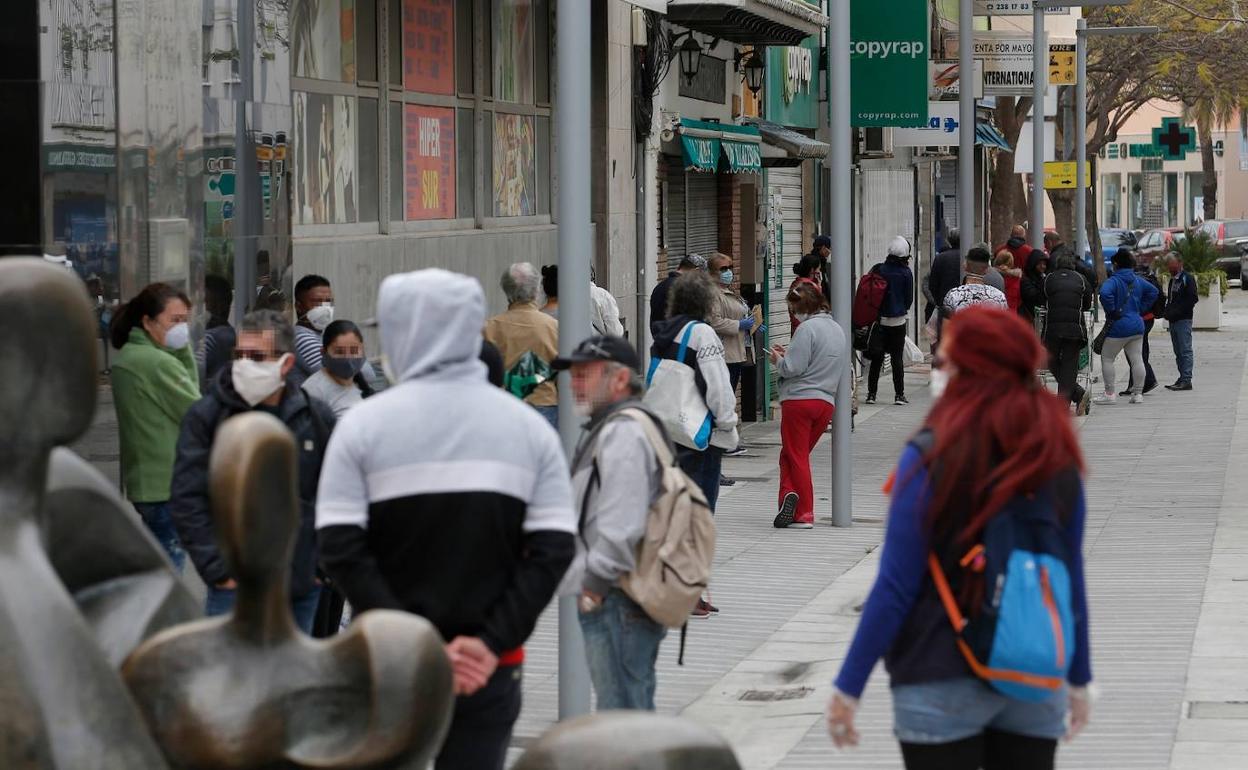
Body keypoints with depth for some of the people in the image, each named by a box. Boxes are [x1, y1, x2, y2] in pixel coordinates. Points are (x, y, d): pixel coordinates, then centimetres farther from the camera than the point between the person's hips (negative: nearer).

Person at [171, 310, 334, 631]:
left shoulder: (316, 418, 6)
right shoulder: (206, 417, -3)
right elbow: (187, 501, -6)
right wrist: (218, 571, -10)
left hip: (305, 588, 3)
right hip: (236, 588, -3)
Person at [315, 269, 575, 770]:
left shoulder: (363, 424, -3)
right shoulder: (528, 427, 4)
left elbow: (340, 549, -11)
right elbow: (555, 549, -4)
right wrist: (493, 642, -9)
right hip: (492, 670, 2)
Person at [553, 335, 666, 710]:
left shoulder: (623, 433, -16)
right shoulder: (611, 429, 19)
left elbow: (621, 526, -24)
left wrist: (594, 586, -18)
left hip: (617, 606, -11)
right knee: (636, 713, 18)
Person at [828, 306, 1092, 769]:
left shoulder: (932, 457, -13)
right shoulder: (1057, 461, 2)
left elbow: (896, 587, -13)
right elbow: (1071, 579, 8)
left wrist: (849, 685, -7)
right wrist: (1078, 678, 19)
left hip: (942, 685, -4)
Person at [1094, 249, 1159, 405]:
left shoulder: (1113, 281, -13)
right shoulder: (1137, 280, 9)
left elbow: (1105, 293, -32)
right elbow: (1153, 292, 21)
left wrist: (1111, 311, -19)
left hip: (1119, 326, -7)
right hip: (1137, 325, 7)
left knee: (1107, 358, 3)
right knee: (1137, 359, 7)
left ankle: (1110, 393, 1)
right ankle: (1138, 393, 9)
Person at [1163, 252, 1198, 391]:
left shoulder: (1187, 278, -7)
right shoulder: (1173, 280, 19)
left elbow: (1193, 299, -15)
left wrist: (1176, 312, -18)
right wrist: (1168, 311, 5)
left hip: (1183, 320, -9)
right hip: (1173, 321, 9)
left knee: (1185, 351, -9)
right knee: (1178, 352, 10)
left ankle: (1186, 380, -10)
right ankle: (1182, 378, 14)